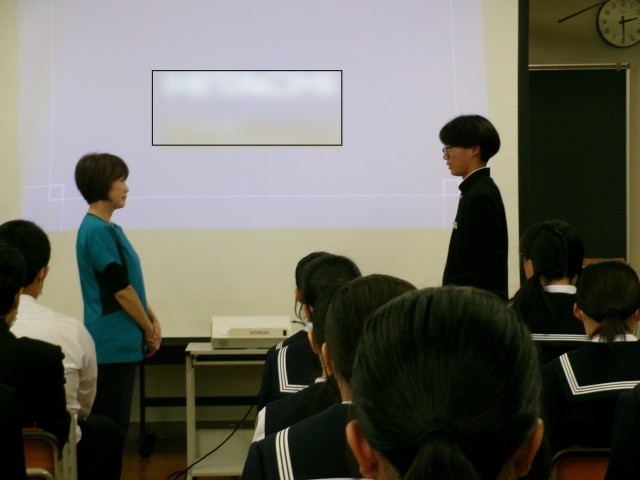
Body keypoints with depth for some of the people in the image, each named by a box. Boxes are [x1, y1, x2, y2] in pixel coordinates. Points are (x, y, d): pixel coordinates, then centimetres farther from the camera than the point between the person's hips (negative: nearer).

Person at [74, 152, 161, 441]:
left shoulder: (108, 229, 14)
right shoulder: (97, 231, -16)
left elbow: (129, 285, 19)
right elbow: (121, 290, -17)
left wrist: (152, 320, 8)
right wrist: (149, 330, -7)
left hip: (119, 343, 10)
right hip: (114, 344, -10)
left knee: (112, 424, 12)